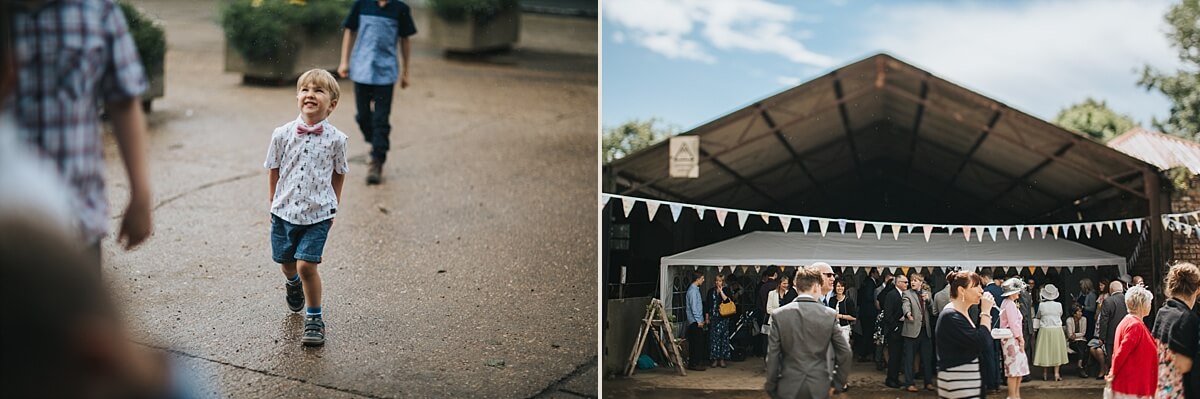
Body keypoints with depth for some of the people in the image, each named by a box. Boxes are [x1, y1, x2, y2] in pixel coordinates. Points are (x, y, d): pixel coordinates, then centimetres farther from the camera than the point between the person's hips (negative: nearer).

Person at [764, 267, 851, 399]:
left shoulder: (779, 314, -4)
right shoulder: (830, 314, -3)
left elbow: (772, 356, -4)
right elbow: (844, 353, 0)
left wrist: (771, 388, 5)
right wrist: (837, 383, 11)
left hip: (789, 387, 0)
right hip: (819, 387, 0)